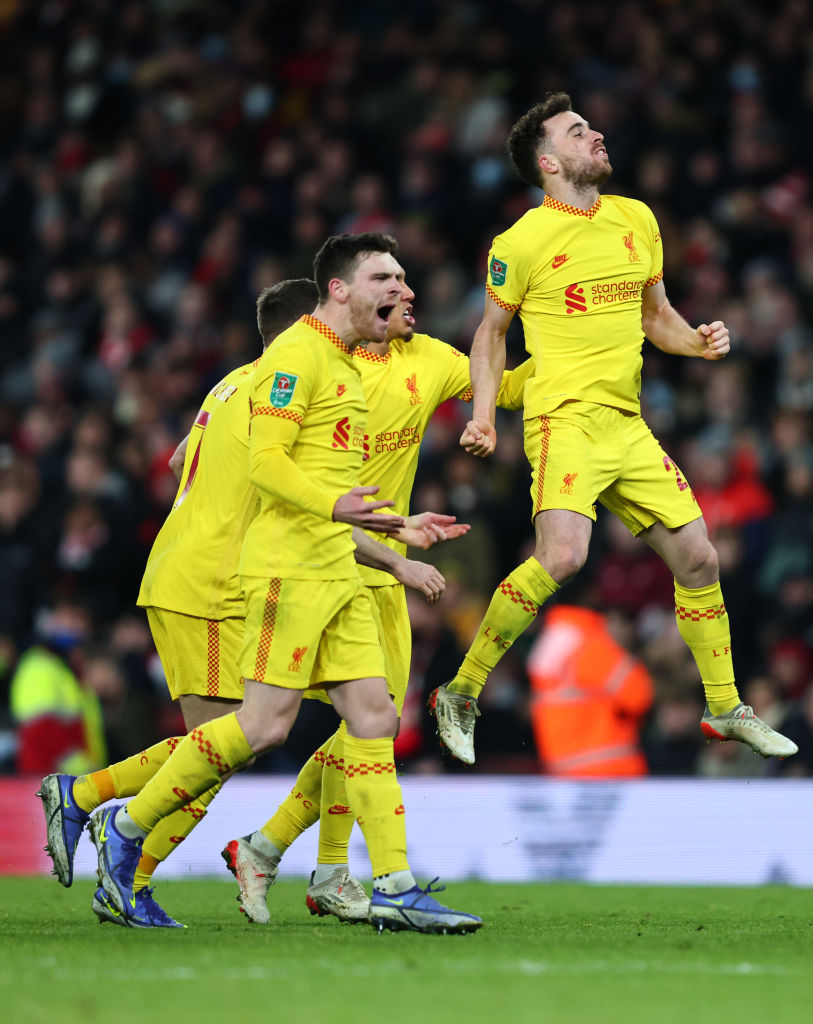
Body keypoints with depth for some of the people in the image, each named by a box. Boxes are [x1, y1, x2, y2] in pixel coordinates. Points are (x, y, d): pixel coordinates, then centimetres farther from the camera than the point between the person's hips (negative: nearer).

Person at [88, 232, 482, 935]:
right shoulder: (298, 354, -9)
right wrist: (334, 506, -31)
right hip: (288, 564, -10)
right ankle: (125, 825, 0)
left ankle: (394, 888, -2)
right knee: (267, 723, -12)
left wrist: (394, 527, 27)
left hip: (335, 569, 10)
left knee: (373, 713, 0)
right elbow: (265, 461, -18)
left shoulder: (347, 366, 21)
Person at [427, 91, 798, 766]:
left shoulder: (637, 220, 11)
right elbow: (492, 330, 6)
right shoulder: (522, 242, -6)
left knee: (697, 558, 6)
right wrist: (484, 415, -4)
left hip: (629, 426, 6)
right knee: (561, 557, -25)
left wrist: (698, 341, 2)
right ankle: (461, 695, -12)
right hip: (566, 419, -6)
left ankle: (725, 709, 22)